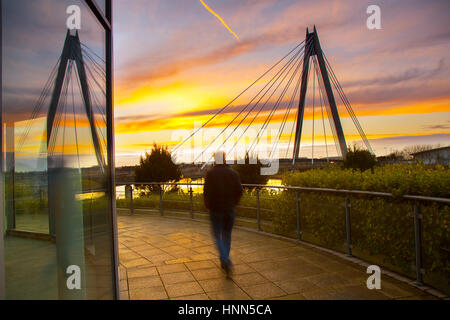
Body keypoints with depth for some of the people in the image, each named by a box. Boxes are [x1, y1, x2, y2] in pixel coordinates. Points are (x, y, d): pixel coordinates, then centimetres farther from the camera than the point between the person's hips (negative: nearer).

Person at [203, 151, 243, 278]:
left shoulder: (210, 173, -9)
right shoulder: (233, 173, 0)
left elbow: (206, 192, -13)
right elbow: (239, 191, 0)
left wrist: (207, 206, 2)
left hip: (215, 210, -3)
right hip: (229, 210, 3)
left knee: (217, 236, 6)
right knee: (227, 235, 17)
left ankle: (227, 262, -13)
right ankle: (224, 263, 25)